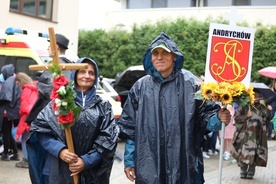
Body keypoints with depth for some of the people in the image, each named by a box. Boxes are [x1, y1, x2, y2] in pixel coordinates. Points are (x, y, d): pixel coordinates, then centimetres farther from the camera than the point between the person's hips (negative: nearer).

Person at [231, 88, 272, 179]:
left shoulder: (262, 107, 12)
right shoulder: (244, 105, 1)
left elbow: (268, 118, 9)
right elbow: (236, 117, -4)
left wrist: (269, 111, -9)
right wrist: (246, 116, -14)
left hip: (258, 135, 3)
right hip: (246, 133, -3)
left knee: (255, 153, 2)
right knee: (244, 152, -5)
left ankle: (251, 172, 11)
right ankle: (243, 172, 6)